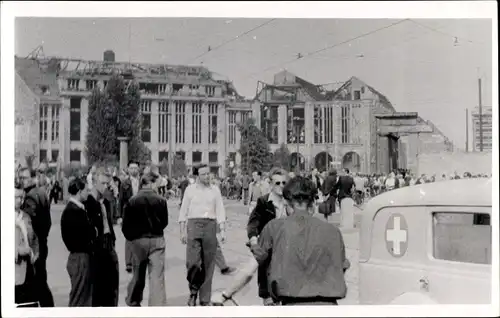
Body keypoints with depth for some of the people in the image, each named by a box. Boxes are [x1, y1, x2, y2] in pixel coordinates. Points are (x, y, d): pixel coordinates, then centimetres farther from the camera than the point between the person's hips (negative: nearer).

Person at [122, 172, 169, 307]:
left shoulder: (132, 201, -8)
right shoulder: (161, 200, -8)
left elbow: (125, 225, -6)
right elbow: (165, 222, 1)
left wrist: (131, 237, 12)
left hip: (138, 240, 2)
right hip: (157, 240, -2)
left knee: (138, 274, 20)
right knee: (157, 277, -1)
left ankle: (133, 301, 37)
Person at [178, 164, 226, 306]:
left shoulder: (215, 190, 9)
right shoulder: (190, 189, 5)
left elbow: (220, 211, 8)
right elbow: (183, 211, 7)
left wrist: (222, 230, 0)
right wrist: (183, 231, 1)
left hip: (210, 226, 2)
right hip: (194, 225, -1)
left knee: (208, 264, 3)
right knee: (192, 262, -14)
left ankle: (205, 299, 13)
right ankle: (193, 290, 12)